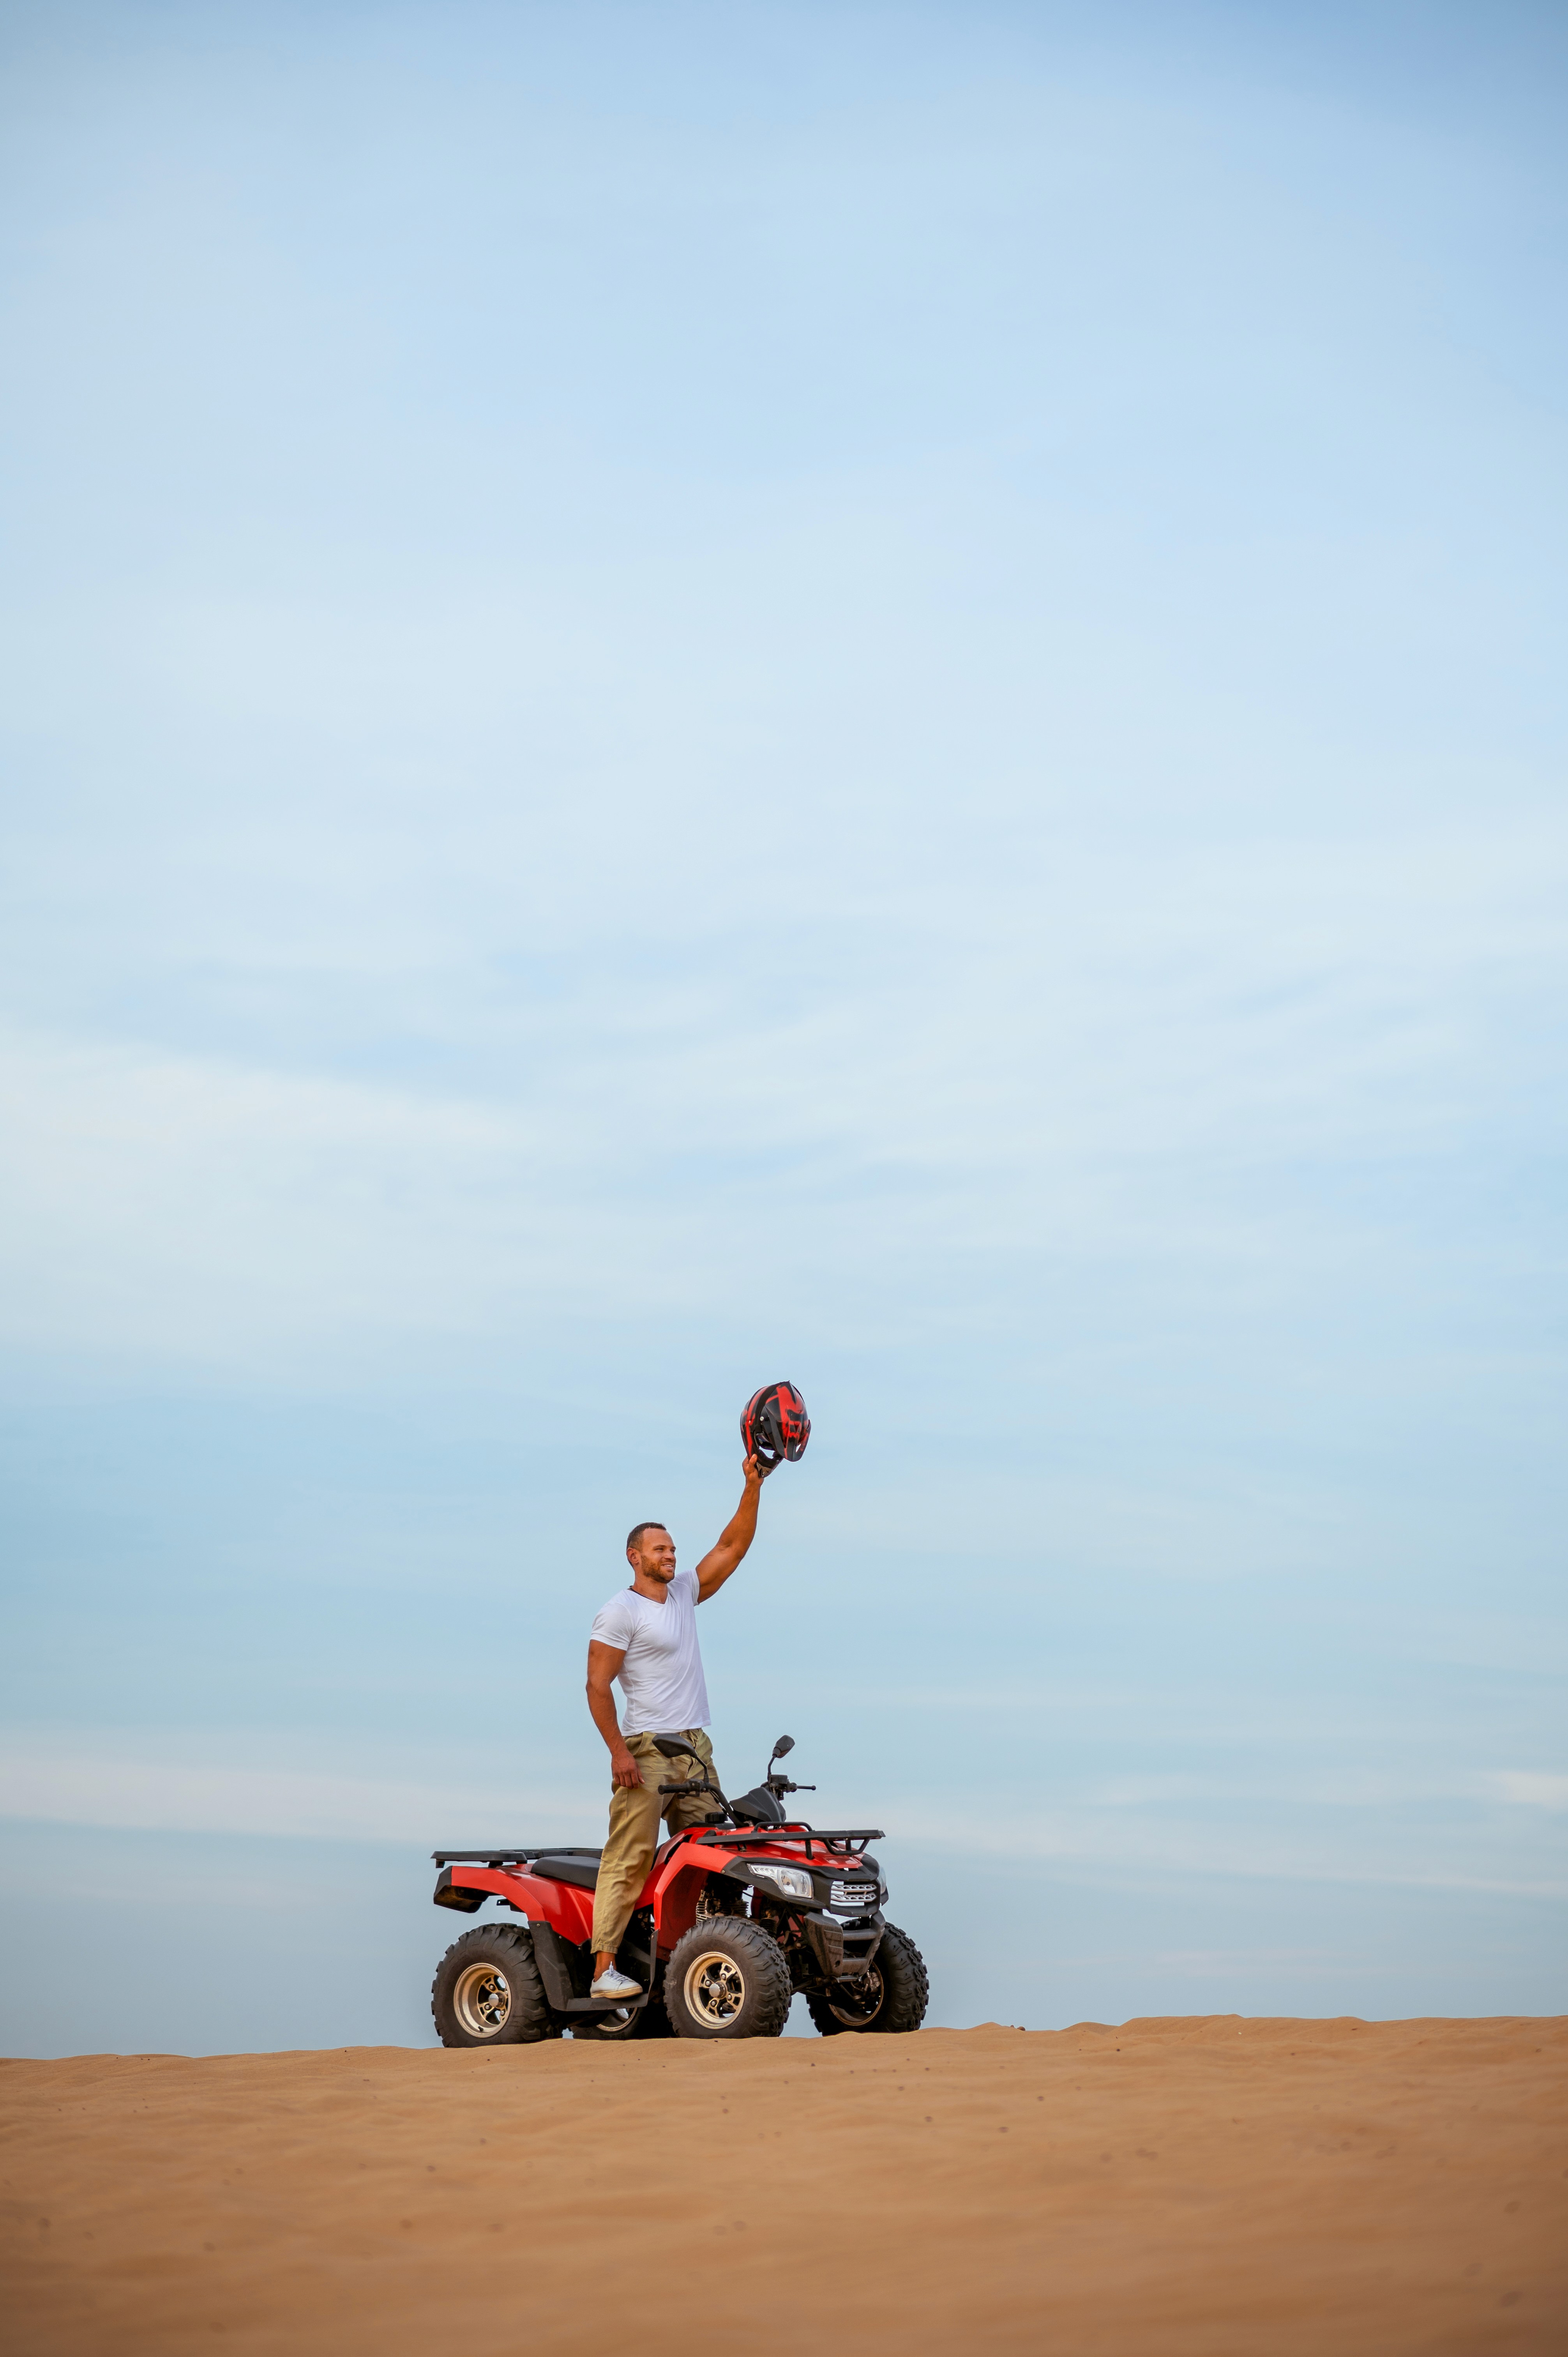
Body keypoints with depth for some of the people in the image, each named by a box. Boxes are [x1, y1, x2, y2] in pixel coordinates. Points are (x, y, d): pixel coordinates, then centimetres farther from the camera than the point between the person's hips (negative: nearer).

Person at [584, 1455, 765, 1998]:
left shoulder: (685, 1593, 16)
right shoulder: (620, 1612, -5)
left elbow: (732, 1547, 16)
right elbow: (597, 1685, -10)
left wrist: (753, 1487, 5)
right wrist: (619, 1751, -19)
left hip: (696, 1749, 8)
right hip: (646, 1750, -8)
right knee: (629, 1860, -12)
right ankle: (604, 1968, -15)